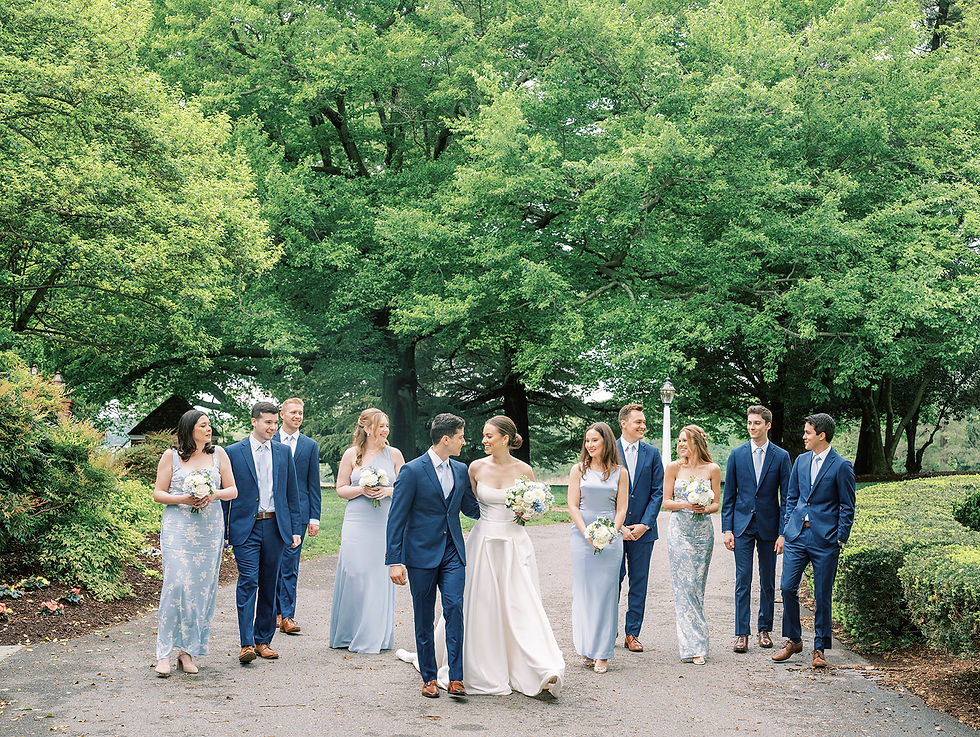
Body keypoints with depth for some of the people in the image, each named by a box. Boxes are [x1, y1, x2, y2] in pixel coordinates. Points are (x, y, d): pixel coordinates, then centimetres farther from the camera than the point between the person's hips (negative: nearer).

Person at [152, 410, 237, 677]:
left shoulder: (218, 453, 8)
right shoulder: (171, 456, 2)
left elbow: (233, 490, 9)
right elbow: (158, 493, 3)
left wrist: (214, 494, -11)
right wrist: (182, 499, -14)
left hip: (209, 531, 3)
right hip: (178, 529, -3)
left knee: (203, 588, 2)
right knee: (176, 585, -12)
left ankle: (188, 650, 11)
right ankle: (164, 653, -6)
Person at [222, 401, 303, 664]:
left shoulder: (283, 452, 9)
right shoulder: (234, 453, 0)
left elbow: (291, 494, 12)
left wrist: (296, 529, 8)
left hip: (275, 526, 3)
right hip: (246, 527, -3)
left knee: (269, 585, 7)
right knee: (248, 583, -10)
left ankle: (263, 640, 16)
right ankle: (246, 643, -10)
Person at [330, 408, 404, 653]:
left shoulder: (394, 454, 6)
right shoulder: (352, 454, 4)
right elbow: (341, 488, 6)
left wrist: (388, 491, -9)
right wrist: (362, 489, -11)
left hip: (385, 524, 1)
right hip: (358, 524, -1)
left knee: (380, 576, 1)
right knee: (354, 574, -6)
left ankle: (376, 635, 10)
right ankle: (350, 633, 7)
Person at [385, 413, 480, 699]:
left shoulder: (461, 470, 9)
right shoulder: (412, 471, -9)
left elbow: (470, 507, 20)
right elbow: (396, 518, -9)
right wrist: (395, 560, -13)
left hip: (452, 552, 4)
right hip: (421, 553, -3)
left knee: (455, 608, -10)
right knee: (424, 618, 5)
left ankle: (455, 678, -7)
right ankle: (429, 678, 17)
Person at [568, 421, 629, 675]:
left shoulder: (619, 472, 6)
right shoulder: (579, 470, 6)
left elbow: (622, 509, 4)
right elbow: (573, 506, 1)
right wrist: (587, 534, -12)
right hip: (582, 537, 0)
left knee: (606, 593, -1)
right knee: (583, 591, 1)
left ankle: (602, 653, 2)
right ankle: (586, 648, 10)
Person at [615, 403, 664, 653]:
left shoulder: (652, 453, 5)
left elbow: (657, 492, 3)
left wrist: (644, 524, -7)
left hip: (643, 529, 2)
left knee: (639, 582, 6)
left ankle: (633, 633, 13)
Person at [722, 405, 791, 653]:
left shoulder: (781, 456, 0)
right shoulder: (737, 455, 3)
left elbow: (786, 498, 0)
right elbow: (729, 495, 5)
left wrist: (783, 532, -6)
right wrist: (727, 529, -2)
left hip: (769, 527, 0)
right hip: (742, 525, 0)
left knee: (768, 582, 9)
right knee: (743, 581, -2)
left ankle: (764, 629, 21)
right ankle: (742, 633, 1)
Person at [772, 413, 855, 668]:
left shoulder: (841, 466, -6)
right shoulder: (801, 460, 11)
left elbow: (847, 508, -3)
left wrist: (839, 540, -8)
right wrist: (785, 531, 10)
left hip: (825, 540, -5)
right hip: (797, 535, 5)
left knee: (822, 596, 3)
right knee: (787, 588, 1)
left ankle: (820, 648, 15)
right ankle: (793, 640, 17)